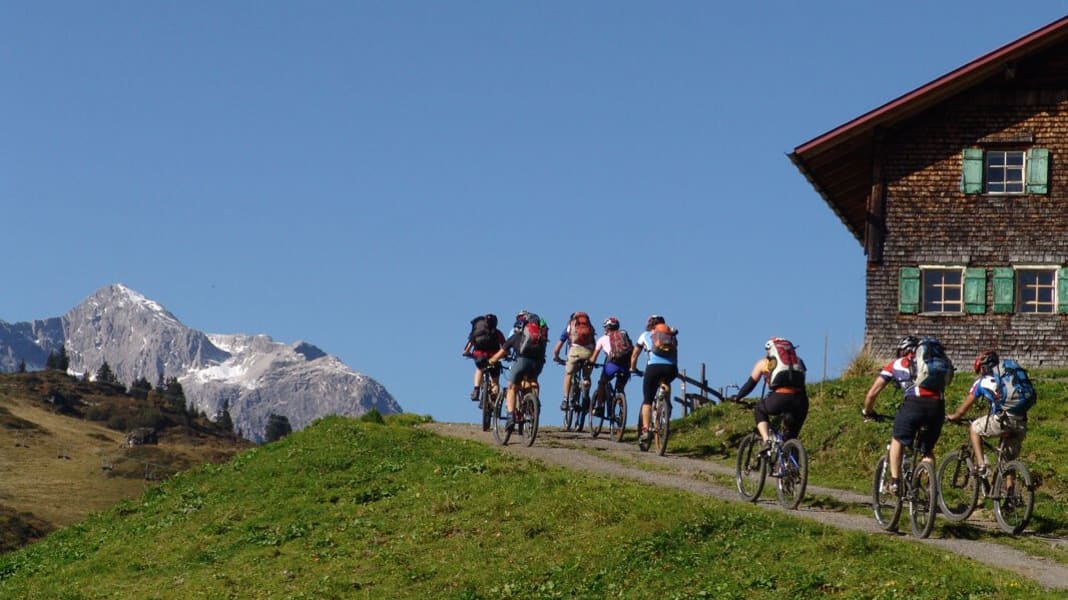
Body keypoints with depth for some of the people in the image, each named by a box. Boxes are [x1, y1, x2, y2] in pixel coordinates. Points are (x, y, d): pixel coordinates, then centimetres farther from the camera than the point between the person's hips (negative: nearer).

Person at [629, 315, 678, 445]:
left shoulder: (646, 335, 24)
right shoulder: (671, 334, 28)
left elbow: (634, 355, 31)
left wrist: (633, 369, 47)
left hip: (654, 366, -2)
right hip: (671, 368, 2)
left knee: (647, 400, 6)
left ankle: (645, 430, -8)